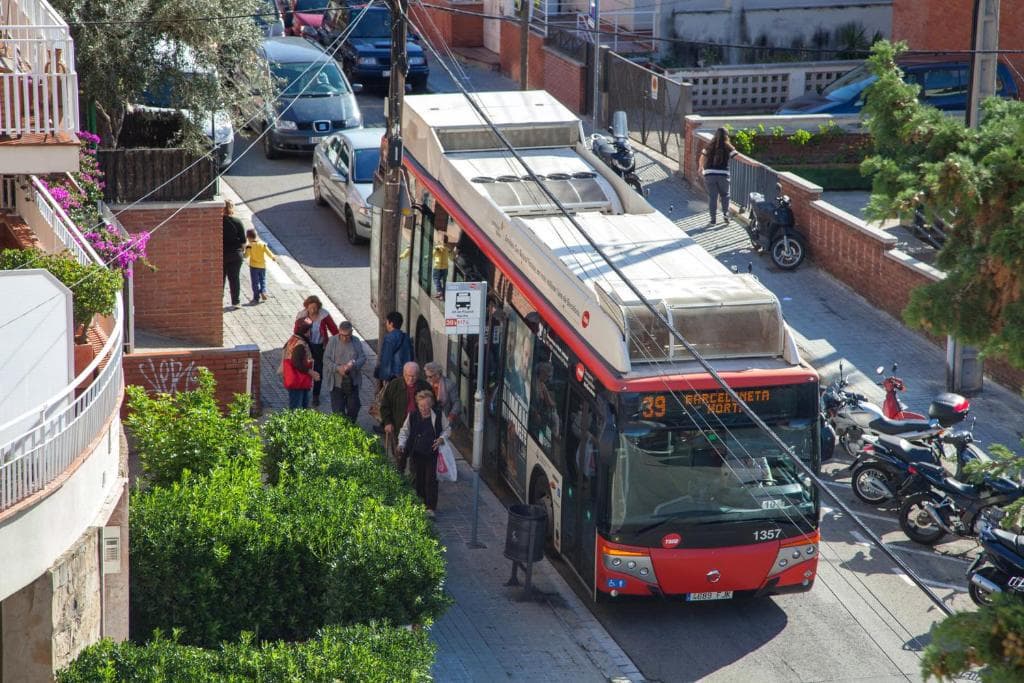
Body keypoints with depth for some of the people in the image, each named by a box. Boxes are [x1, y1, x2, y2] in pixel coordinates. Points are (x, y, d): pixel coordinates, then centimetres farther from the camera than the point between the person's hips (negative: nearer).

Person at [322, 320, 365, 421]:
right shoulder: (332, 341, -7)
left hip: (352, 382, 3)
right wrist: (337, 368, -23)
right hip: (336, 382, -3)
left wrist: (353, 365, -21)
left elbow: (363, 358, 0)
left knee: (354, 407, 11)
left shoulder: (356, 341, 1)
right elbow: (326, 359, -8)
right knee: (338, 409, 0)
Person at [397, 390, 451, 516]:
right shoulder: (412, 416, -2)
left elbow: (447, 429, 9)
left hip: (433, 453, -2)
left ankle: (431, 508, -5)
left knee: (431, 480, -7)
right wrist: (401, 444, -6)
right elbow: (404, 432, 10)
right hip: (417, 453, 2)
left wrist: (441, 439, -10)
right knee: (419, 479, 11)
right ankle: (421, 504, 28)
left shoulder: (439, 415, -4)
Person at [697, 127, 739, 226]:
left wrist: (701, 168, 34)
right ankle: (725, 215, 9)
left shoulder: (709, 147, 4)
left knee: (712, 196, 6)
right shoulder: (728, 148, -2)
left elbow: (701, 159, 14)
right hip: (723, 175, -1)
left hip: (709, 174, 1)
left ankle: (713, 219, 4)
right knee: (725, 195, 18)